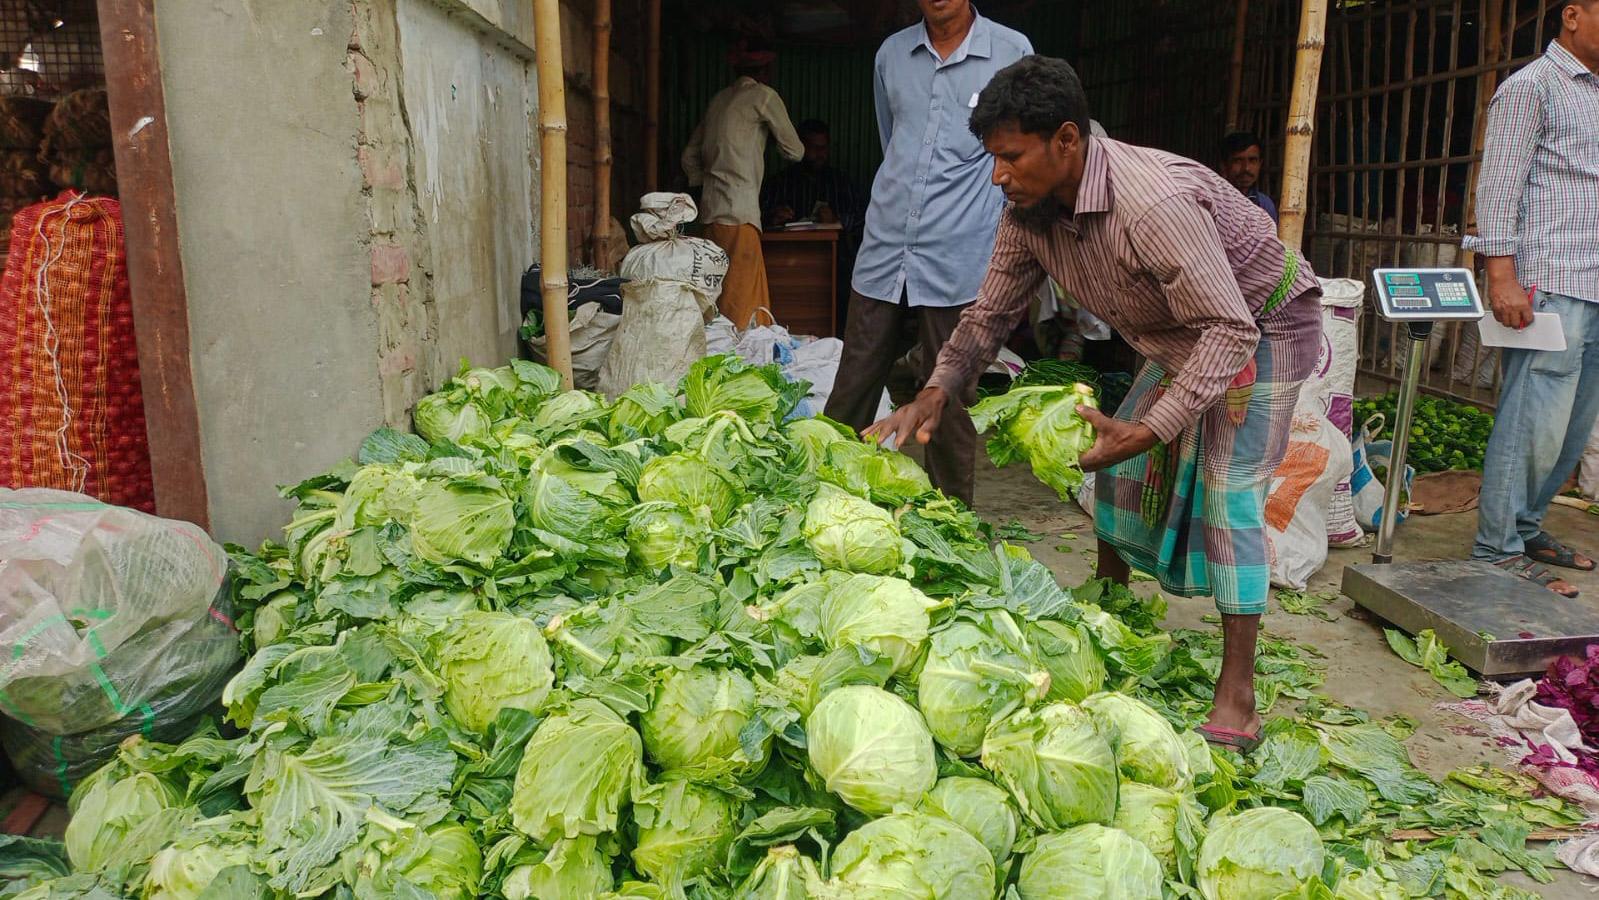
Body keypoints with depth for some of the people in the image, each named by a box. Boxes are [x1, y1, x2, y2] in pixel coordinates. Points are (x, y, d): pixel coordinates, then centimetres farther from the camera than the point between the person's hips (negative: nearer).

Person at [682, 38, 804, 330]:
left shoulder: (719, 99, 19)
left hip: (713, 207, 7)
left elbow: (690, 157, 22)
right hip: (739, 210, -7)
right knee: (739, 298, -7)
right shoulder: (763, 96, -1)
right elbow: (794, 151, 5)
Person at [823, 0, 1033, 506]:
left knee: (951, 397, 3)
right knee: (853, 386, 7)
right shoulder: (891, 52, 13)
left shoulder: (1011, 52, 2)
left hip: (959, 258, -3)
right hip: (884, 249, 4)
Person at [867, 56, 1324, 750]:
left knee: (1227, 490, -15)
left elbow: (1230, 331, -37)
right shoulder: (1031, 213, -13)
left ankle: (1236, 693, -10)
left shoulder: (1154, 204, -39)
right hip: (1183, 335, 8)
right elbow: (990, 312, -2)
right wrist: (935, 393, -17)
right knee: (1119, 469, 8)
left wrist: (1146, 432, -42)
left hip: (1263, 325, -8)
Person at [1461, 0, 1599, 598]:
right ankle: (1499, 549, -1)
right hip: (1550, 287, -8)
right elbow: (1498, 185, -10)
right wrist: (1502, 276, -19)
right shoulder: (1531, 86, -2)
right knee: (1534, 423, -8)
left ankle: (1526, 526, 22)